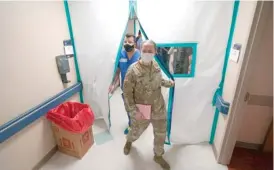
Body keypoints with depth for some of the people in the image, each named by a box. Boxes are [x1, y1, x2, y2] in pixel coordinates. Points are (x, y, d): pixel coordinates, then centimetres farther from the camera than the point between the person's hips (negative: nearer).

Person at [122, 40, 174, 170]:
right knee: (136, 131, 22)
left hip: (158, 109, 4)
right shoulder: (133, 69, -21)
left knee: (161, 134, 18)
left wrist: (169, 83, 25)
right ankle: (129, 142, 60)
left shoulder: (156, 66, -4)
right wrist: (133, 111, -20)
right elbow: (127, 92, -17)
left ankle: (158, 156, 47)